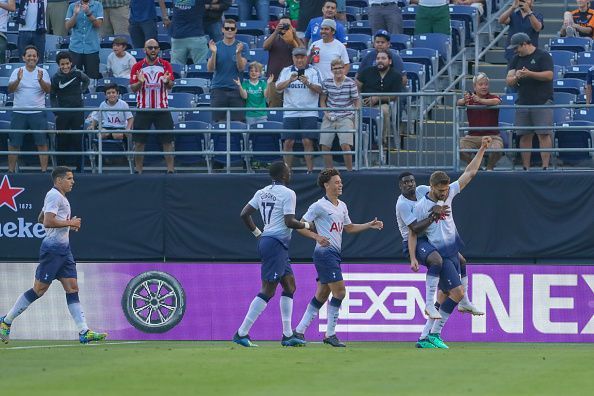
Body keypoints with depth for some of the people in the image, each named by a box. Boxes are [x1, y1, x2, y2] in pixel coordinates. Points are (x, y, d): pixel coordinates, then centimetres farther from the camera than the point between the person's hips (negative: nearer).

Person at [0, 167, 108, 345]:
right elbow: (47, 222, -23)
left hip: (64, 249, 10)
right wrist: (69, 223, -15)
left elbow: (41, 218, 28)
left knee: (72, 288, 1)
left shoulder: (60, 196, 17)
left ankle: (84, 332, -5)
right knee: (39, 289, -4)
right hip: (52, 248, -10)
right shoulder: (54, 196, -13)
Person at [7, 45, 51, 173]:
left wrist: (40, 80, -27)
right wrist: (18, 80, -25)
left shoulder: (43, 72, 4)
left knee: (42, 143, -3)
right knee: (14, 144, 1)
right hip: (19, 113, 1)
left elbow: (48, 90, -8)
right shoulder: (17, 72, 5)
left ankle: (44, 170, 1)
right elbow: (10, 89, -6)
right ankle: (11, 170, 9)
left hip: (38, 113, -1)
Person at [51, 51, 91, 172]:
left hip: (78, 112, 0)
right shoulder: (55, 78, -5)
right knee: (61, 141, 2)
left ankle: (78, 168, 8)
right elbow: (53, 97, 2)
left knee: (77, 140, 2)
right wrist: (56, 111, -7)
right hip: (62, 113, 0)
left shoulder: (77, 74, -5)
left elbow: (87, 81, 18)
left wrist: (82, 91, 7)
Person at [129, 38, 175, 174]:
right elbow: (133, 88, 2)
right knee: (139, 142, 0)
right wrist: (140, 82, -19)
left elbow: (170, 86, -4)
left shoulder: (165, 65, 4)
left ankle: (170, 169, 2)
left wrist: (167, 82, -27)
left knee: (168, 141, -2)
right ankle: (138, 170, 8)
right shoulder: (138, 66, 4)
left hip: (162, 108, 0)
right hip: (143, 109, 0)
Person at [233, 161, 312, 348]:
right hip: (276, 243, -9)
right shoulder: (287, 193, -11)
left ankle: (287, 335, 14)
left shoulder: (262, 192, 12)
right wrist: (307, 225, -2)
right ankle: (242, 333, -12)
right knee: (267, 291, -9)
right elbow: (289, 222, -18)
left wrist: (257, 233, 19)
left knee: (289, 286, 15)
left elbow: (244, 214, 9)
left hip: (265, 240, 9)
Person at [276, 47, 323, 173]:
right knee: (288, 142, -1)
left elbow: (319, 89, -6)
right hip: (290, 113, 2)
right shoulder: (286, 71, 11)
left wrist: (308, 83, -24)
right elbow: (278, 87, 0)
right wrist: (290, 80, -18)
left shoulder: (313, 71, 4)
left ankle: (310, 170, -4)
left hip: (309, 113, -2)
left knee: (307, 141, -8)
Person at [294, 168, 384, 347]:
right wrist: (316, 237, -24)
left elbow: (349, 228, 26)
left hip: (334, 254, 9)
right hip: (325, 253, -9)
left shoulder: (342, 206, 15)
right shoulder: (319, 206, -10)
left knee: (322, 295, 11)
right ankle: (330, 334, -7)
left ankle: (299, 330, 17)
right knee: (339, 291, -13)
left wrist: (370, 225, 16)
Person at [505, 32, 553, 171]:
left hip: (542, 102, -5)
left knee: (544, 135, -9)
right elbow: (508, 80, 10)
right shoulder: (516, 59, 16)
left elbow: (549, 75, -12)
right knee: (525, 136, 3)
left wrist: (529, 74, -18)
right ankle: (526, 168, 6)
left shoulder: (543, 56, -1)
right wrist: (516, 77, -12)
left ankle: (545, 166, -11)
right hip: (522, 102, 5)